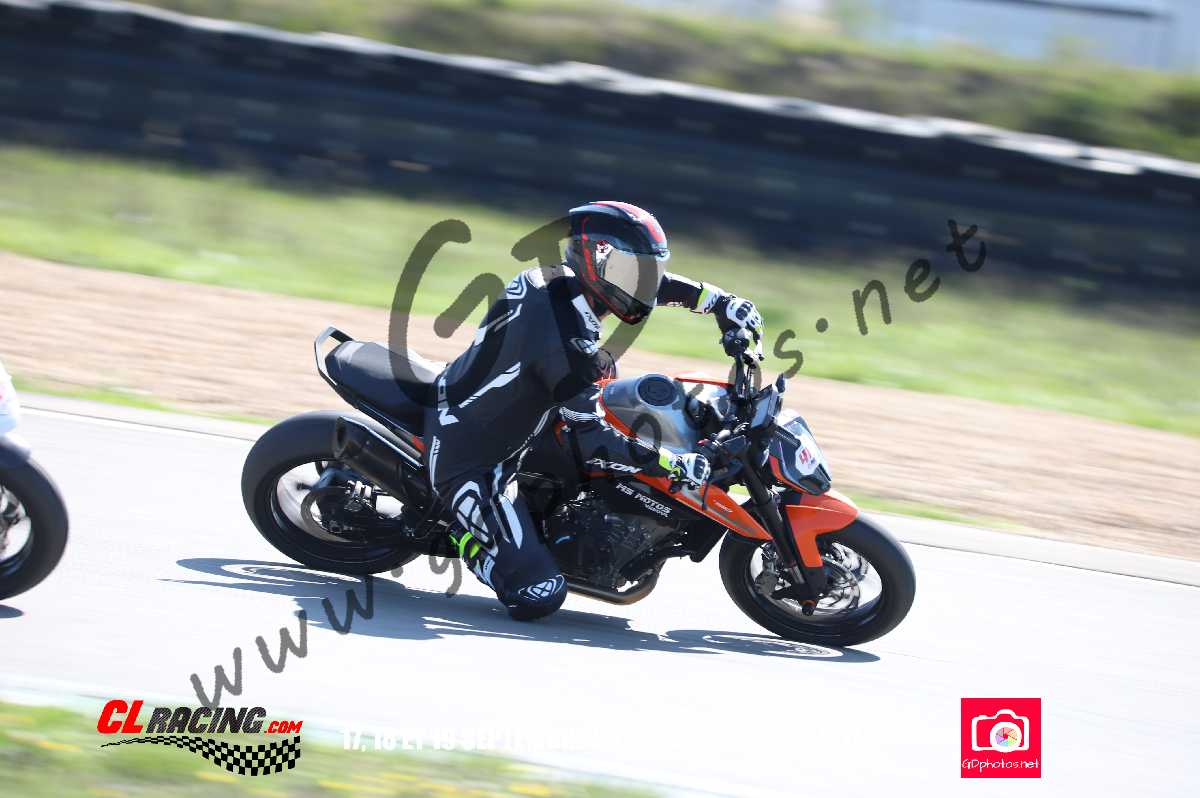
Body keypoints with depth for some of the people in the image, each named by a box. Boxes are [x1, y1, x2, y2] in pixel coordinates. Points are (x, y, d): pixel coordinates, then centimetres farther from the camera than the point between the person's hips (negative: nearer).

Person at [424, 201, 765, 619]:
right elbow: (593, 443, -27)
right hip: (468, 458, -9)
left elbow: (647, 282, 12)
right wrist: (675, 464, -23)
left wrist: (719, 300, 6)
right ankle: (462, 533, 6)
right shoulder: (567, 341, -30)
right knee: (538, 596, -18)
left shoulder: (558, 278, -4)